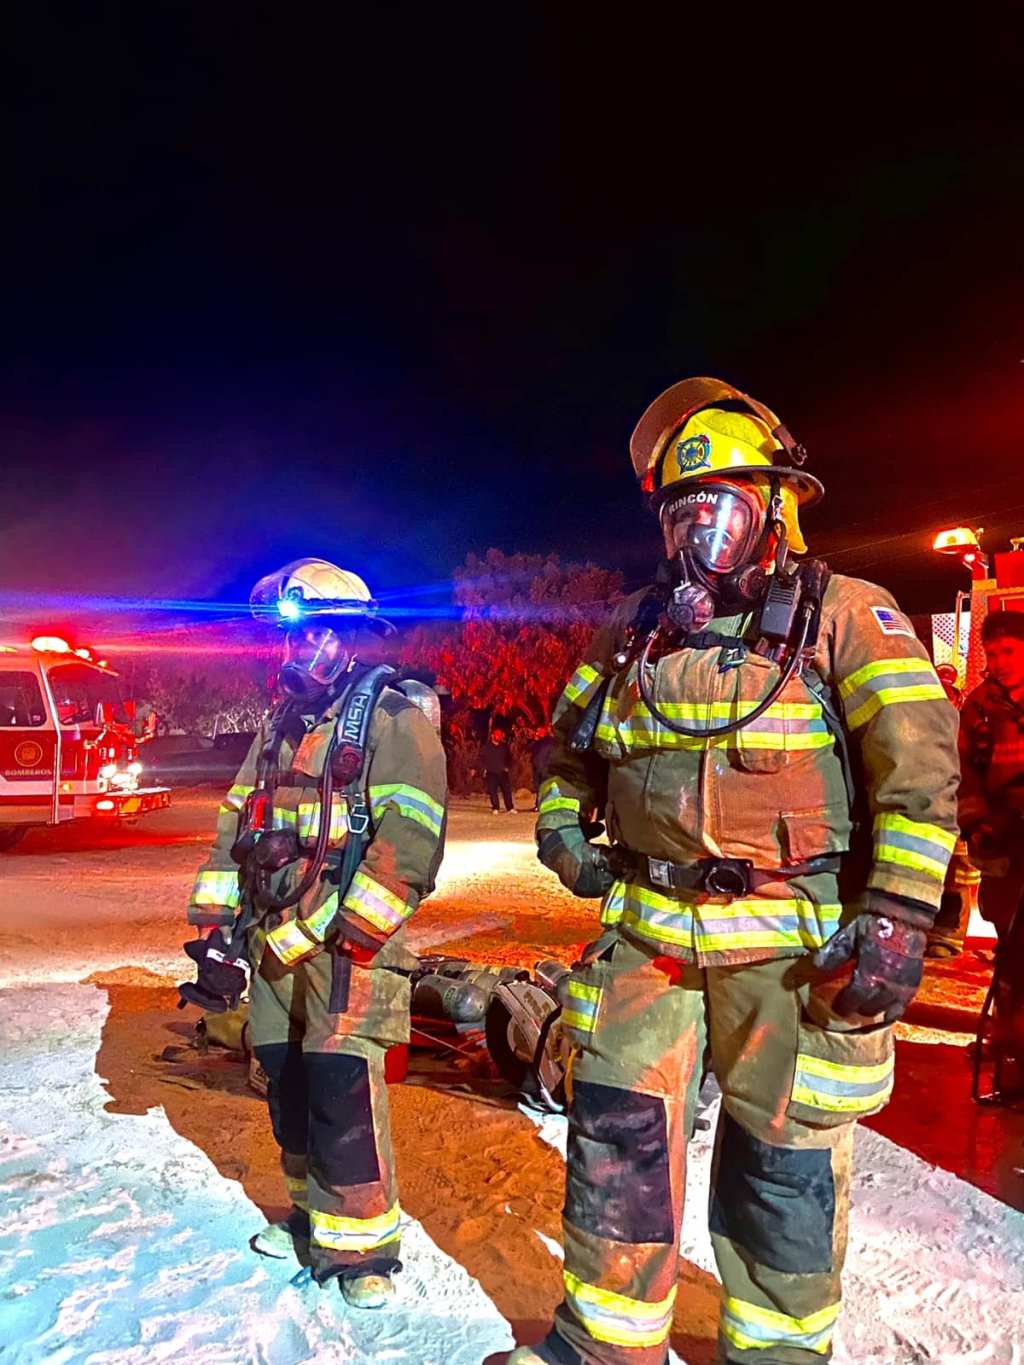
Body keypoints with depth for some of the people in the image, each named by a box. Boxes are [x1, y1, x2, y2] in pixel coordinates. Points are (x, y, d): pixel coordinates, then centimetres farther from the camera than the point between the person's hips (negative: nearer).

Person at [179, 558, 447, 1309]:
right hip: (273, 938, 7)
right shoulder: (282, 723, 14)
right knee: (287, 1084, 16)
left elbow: (409, 842, -19)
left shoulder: (393, 719, -9)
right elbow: (236, 827, 14)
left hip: (350, 943, -7)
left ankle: (364, 1244, 14)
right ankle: (315, 1215, 36)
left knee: (343, 1091, -7)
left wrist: (344, 936, -21)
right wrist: (217, 934, 8)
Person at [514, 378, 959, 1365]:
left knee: (781, 1163, 11)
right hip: (647, 929, 5)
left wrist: (897, 916, -18)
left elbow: (919, 764, -11)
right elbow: (571, 742, 24)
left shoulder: (842, 615, -5)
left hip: (788, 941, -4)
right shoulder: (637, 628, 10)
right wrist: (560, 825, 10)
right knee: (615, 1136, 10)